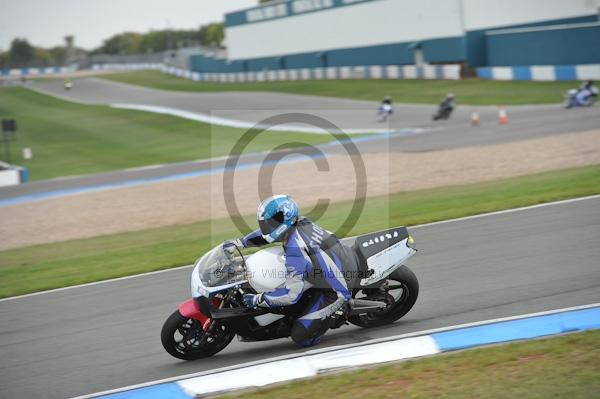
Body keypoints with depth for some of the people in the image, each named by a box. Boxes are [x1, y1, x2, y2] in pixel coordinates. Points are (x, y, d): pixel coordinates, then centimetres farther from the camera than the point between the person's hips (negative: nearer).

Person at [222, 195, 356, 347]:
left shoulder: (295, 248, -29)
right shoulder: (300, 223, -4)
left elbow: (292, 294, -27)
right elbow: (270, 230, 19)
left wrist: (257, 299, -18)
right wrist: (238, 243, 15)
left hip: (335, 291, -9)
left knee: (301, 336, -7)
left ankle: (338, 313, 4)